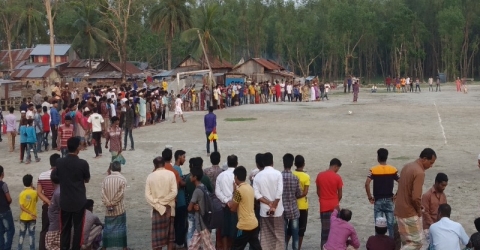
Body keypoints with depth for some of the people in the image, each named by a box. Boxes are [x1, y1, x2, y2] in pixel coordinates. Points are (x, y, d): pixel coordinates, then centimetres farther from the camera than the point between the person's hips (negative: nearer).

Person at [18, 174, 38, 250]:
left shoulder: (22, 194, -10)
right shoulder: (34, 193, -10)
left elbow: (21, 207, -15)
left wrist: (30, 213, -13)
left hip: (23, 217, 0)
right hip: (32, 218, 0)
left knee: (22, 233, 11)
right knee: (31, 233, 6)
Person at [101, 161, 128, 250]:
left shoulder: (106, 179, 2)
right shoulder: (122, 179, -7)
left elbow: (103, 193, -5)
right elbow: (121, 194, -13)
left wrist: (108, 204, -7)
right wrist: (113, 203, -8)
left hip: (108, 209, 3)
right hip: (119, 208, -3)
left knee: (108, 227, 10)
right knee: (121, 227, 4)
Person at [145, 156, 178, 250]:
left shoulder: (150, 176, -2)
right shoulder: (170, 174, -5)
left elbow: (147, 195, -9)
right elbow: (174, 192, -12)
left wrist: (158, 205, -10)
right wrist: (163, 201, -8)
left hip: (157, 209, 0)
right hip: (169, 208, 0)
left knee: (158, 234, 4)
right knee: (170, 234, 10)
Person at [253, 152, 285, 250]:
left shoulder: (258, 176, 0)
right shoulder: (277, 174, -8)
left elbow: (256, 194, -7)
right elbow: (279, 193, -15)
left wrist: (269, 203, -8)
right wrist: (274, 206, -11)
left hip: (264, 210, 2)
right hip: (277, 210, -2)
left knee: (265, 235, 9)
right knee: (279, 235, 7)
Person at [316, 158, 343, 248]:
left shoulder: (320, 175, -1)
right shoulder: (337, 177, -10)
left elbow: (318, 192, 5)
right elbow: (340, 194, -4)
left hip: (323, 206, 2)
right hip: (334, 206, -2)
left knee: (325, 228, 8)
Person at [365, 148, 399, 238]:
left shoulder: (373, 170, -7)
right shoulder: (393, 170, -3)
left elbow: (367, 184, -18)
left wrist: (370, 197, -9)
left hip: (378, 200, -1)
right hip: (389, 200, 1)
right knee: (391, 223, 7)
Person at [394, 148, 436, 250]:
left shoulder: (407, 166, 9)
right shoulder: (419, 173, -20)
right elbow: (416, 198, -26)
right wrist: (419, 210, -7)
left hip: (399, 211, 9)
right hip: (410, 213, -9)